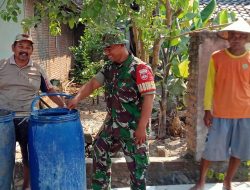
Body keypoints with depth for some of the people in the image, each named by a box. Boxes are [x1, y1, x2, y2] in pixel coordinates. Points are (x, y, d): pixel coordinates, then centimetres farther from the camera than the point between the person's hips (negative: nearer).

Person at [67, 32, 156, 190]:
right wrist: (77, 98, -11)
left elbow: (149, 97, -20)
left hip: (133, 127, -8)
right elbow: (93, 84, 6)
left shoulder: (139, 68, -16)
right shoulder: (109, 68, 8)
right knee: (100, 152, 19)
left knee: (137, 164, 5)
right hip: (112, 123, 8)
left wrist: (142, 127, -22)